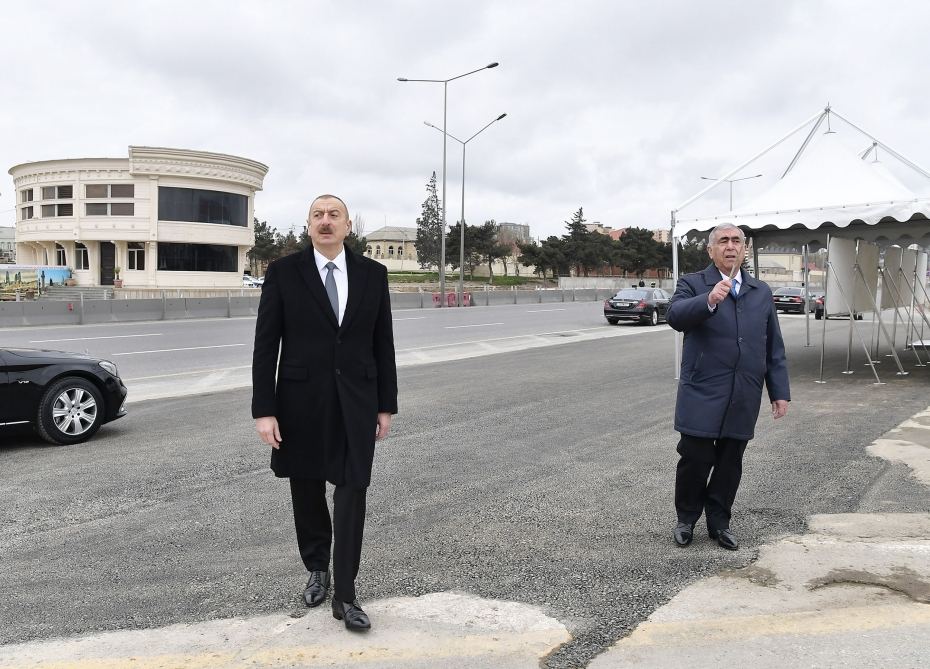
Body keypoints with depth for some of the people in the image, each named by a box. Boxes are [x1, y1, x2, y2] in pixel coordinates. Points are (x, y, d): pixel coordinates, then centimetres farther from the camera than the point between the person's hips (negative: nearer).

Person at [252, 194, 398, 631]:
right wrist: (264, 410, -11)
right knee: (308, 492, 14)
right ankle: (317, 570, 37)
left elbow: (383, 344, 5)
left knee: (351, 494, -2)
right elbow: (265, 346, -6)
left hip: (356, 402, 1)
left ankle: (345, 595, 9)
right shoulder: (283, 272, -4)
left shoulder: (372, 274, 2)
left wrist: (386, 405, 4)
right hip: (302, 401, 0)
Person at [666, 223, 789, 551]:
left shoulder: (762, 291, 14)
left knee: (730, 462, 10)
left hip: (744, 397, 4)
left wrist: (780, 392, 9)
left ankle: (719, 522, 27)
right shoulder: (692, 284, 1)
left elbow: (774, 347, 14)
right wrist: (709, 300, -36)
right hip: (702, 393, -4)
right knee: (695, 458, 0)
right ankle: (686, 518, 22)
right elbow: (675, 316, -20)